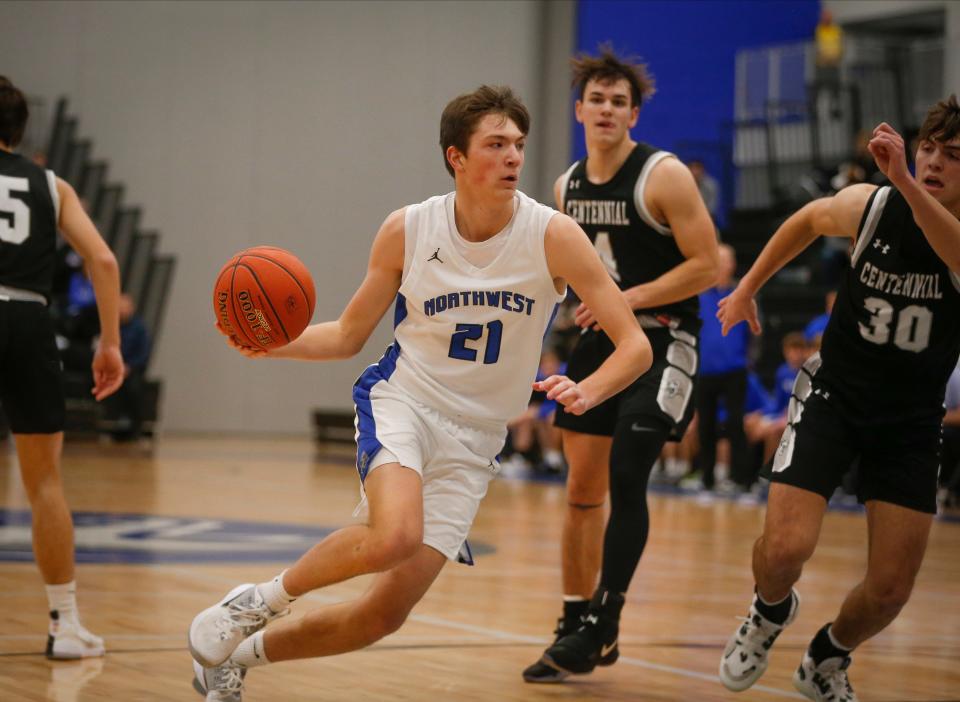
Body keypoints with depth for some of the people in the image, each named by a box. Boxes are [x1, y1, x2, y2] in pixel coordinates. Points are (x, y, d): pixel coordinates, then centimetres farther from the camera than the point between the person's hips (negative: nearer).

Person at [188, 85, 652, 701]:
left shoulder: (554, 237, -10)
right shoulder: (408, 230, -6)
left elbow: (636, 346, -10)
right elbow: (348, 334, 8)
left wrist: (586, 393, -31)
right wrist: (276, 344, -12)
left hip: (473, 441, 2)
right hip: (401, 401, -2)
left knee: (387, 611, -2)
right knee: (395, 537, -34)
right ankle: (259, 601, -8)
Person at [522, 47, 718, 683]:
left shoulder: (664, 177, -14)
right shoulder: (568, 188, 7)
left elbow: (706, 266, -16)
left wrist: (629, 298, -21)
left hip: (661, 342, -7)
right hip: (599, 339, 7)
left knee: (625, 479, -16)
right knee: (583, 490, 8)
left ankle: (601, 628, -9)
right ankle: (577, 624, 18)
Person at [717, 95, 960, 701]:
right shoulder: (870, 207, -13)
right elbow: (807, 220, 12)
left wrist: (906, 183, -57)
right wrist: (748, 289, 18)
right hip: (834, 395, 0)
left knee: (891, 589, 1)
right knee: (784, 550, -17)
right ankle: (771, 611, 20)